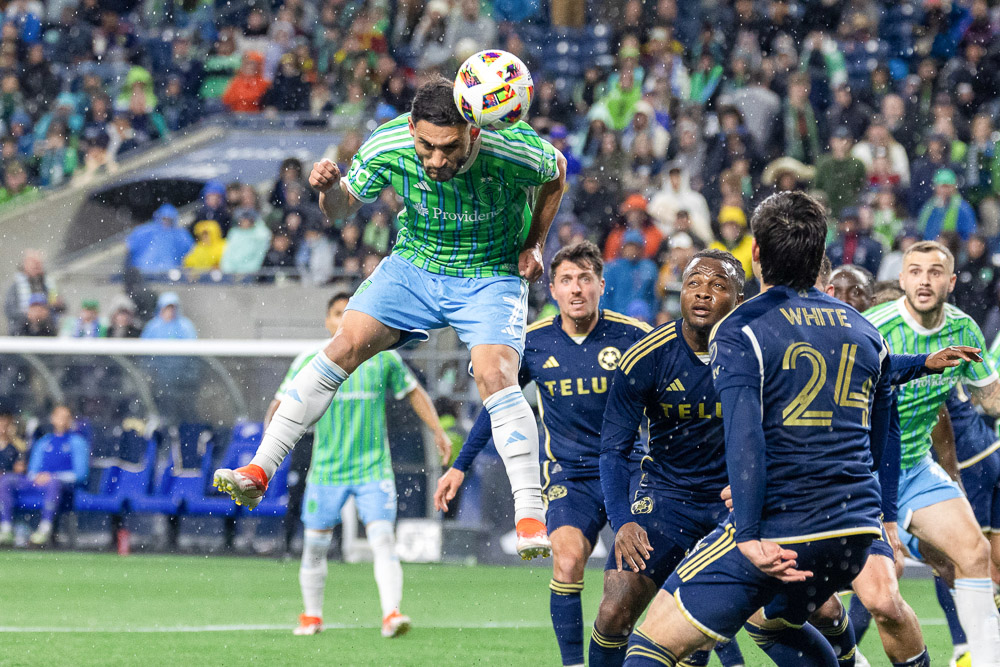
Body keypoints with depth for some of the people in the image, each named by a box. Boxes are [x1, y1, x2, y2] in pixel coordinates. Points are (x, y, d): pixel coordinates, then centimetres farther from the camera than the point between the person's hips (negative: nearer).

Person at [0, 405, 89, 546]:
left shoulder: (77, 442, 11)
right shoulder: (43, 442, 25)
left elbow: (80, 473, 0)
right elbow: (32, 470, 22)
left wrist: (52, 476, -13)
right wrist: (36, 476, -5)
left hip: (65, 483, -5)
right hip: (38, 481, 5)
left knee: (53, 483, -42)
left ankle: (45, 529, -44)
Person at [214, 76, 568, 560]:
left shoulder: (515, 150, -27)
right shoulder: (386, 147, -23)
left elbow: (555, 172, -2)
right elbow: (344, 207, -6)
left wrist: (534, 244, -5)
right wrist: (329, 189, -29)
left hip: (490, 277, -2)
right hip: (414, 266, 2)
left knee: (495, 375, -24)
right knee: (344, 346, -14)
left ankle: (530, 519, -22)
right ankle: (259, 471, -9)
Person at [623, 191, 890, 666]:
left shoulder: (739, 331, -7)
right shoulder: (864, 332, 14)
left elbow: (745, 439, -19)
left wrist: (750, 535, -24)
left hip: (779, 536, -7)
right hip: (855, 530, 7)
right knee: (772, 622, 35)